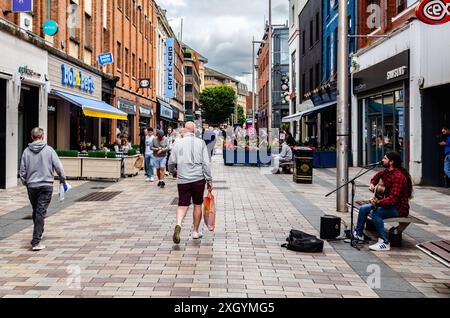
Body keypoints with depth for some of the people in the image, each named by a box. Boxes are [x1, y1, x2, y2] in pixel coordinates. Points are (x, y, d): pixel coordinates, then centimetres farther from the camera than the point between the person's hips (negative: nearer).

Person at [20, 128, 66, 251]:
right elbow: (58, 167, -7)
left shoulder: (27, 151, 1)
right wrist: (63, 179, 9)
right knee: (40, 213, -4)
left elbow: (22, 171, 3)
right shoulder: (49, 150, -5)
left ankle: (38, 233, 35)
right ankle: (36, 241, -10)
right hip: (46, 185, -3)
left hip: (31, 186, 3)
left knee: (35, 211, 19)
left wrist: (26, 183, 18)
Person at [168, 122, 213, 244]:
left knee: (182, 205, 4)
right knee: (197, 205, 13)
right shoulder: (200, 143, -1)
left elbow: (171, 162, 3)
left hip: (182, 179, 1)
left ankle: (178, 225, -22)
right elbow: (206, 163, -5)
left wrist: (173, 170, 26)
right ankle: (196, 231, 20)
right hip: (198, 179, -1)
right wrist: (209, 180, 1)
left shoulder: (178, 143, 2)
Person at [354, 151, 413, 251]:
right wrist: (372, 184, 12)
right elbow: (378, 175, 30)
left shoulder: (398, 177, -25)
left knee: (374, 213, -32)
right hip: (389, 203, 10)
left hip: (399, 209, -10)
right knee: (363, 209, 9)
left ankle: (385, 243, -27)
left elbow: (393, 199, -33)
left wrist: (378, 202, -39)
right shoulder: (387, 172, 4)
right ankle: (358, 234, 26)